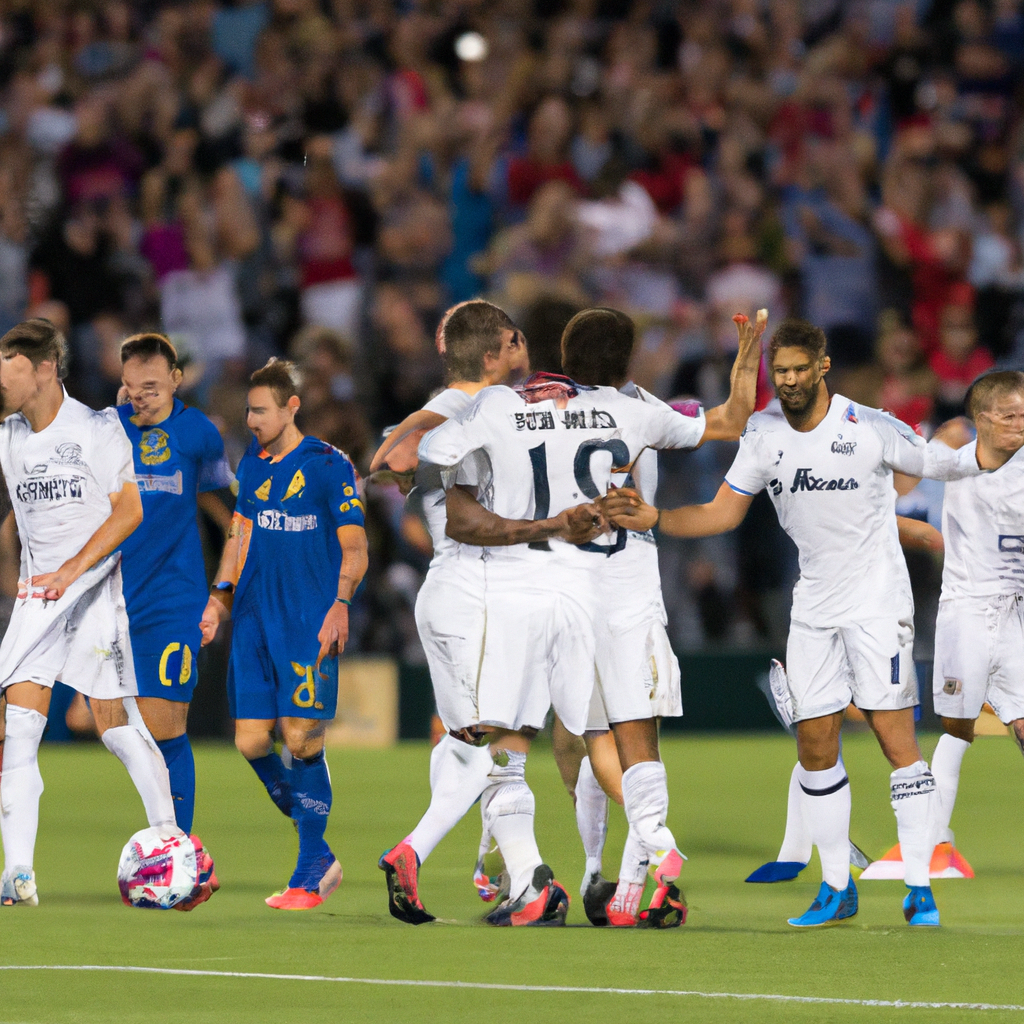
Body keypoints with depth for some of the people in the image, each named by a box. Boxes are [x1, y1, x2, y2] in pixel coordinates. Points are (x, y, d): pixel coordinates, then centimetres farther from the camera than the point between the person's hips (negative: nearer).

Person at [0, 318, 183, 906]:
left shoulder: (97, 429, -6)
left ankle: (170, 839, 13)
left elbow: (129, 509, -8)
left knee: (116, 722, -5)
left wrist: (72, 570, -15)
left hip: (96, 591, -5)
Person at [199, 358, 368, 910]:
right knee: (251, 741, 1)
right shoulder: (251, 465, 13)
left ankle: (310, 875, -2)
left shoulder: (328, 466, -5)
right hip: (255, 618, 6)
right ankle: (320, 856, 16)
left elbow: (354, 548, -5)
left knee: (301, 738, -11)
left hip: (310, 623, -6)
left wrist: (340, 602, -17)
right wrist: (222, 593, 9)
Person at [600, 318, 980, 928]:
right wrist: (654, 518, -5)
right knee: (816, 745, 2)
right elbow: (724, 513, 7)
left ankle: (920, 887, -7)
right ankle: (837, 889, 12)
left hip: (878, 602, -5)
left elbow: (949, 465, -4)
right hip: (814, 608, 5)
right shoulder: (764, 435, 3)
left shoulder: (870, 429, -11)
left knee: (895, 735, -11)